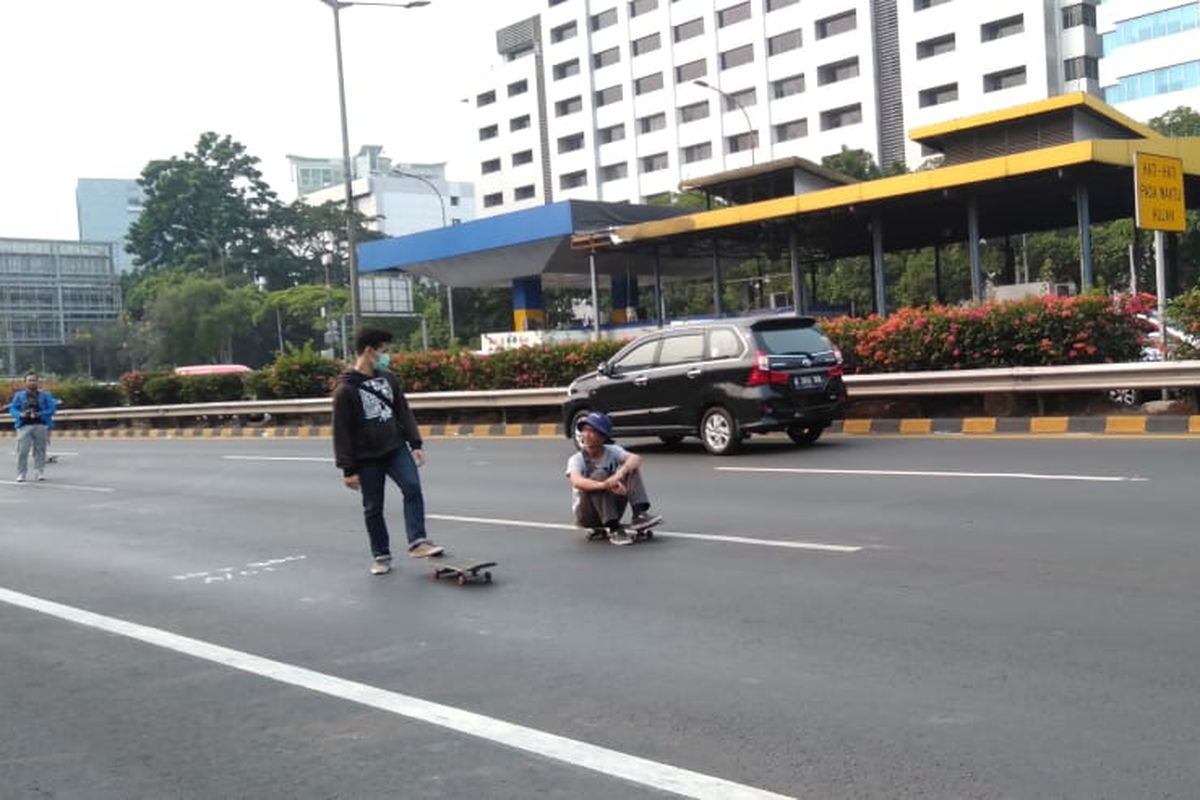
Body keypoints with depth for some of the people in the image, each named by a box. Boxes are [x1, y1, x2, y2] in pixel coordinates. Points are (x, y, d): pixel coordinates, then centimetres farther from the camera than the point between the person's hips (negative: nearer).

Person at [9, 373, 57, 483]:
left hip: (41, 426, 0)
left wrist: (39, 414, -14)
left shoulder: (45, 395, 9)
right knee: (22, 451, -7)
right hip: (24, 426, 0)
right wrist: (20, 414, -13)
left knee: (40, 450, 1)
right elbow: (12, 409, 8)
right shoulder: (19, 395, 12)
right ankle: (21, 474, -1)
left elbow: (51, 409, 1)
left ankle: (39, 472, 8)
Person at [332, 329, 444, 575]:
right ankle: (381, 556, 19)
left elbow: (404, 413, 12)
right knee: (373, 508, 6)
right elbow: (342, 432, -10)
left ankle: (417, 542, -16)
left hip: (396, 448, 4)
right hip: (367, 458, -4)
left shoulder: (387, 378, 6)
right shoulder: (345, 389, -11)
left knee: (413, 487, -17)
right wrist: (348, 469, -11)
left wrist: (415, 444, 5)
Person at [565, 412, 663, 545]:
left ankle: (639, 514, -28)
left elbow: (636, 458, -24)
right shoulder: (576, 459, -12)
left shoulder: (612, 451, -4)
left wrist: (620, 474, -45)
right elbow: (577, 482, -35)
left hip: (613, 509, 3)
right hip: (586, 514, -3)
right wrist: (605, 485, -51)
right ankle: (613, 529, -32)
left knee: (630, 467, -15)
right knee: (599, 474, -30)